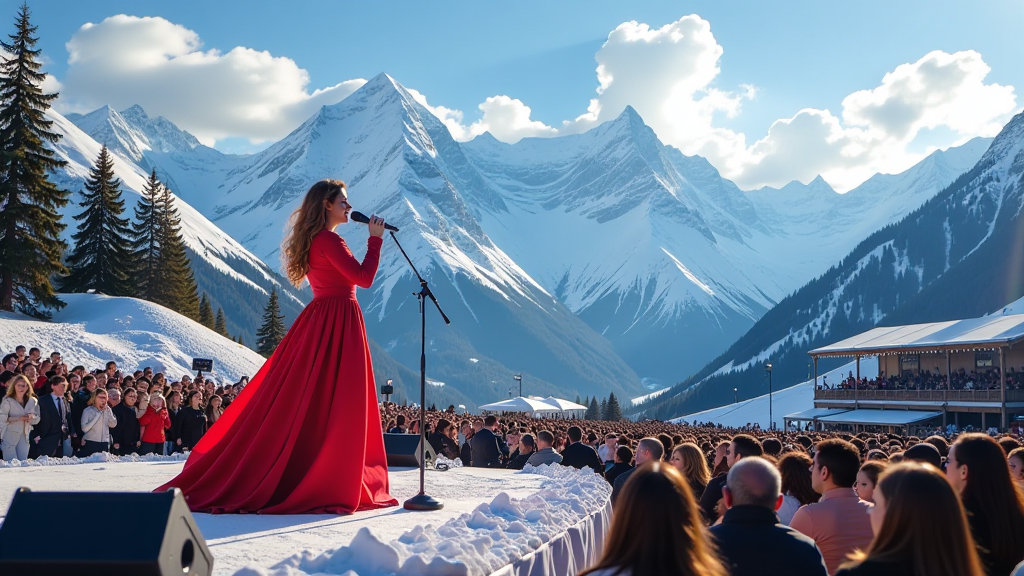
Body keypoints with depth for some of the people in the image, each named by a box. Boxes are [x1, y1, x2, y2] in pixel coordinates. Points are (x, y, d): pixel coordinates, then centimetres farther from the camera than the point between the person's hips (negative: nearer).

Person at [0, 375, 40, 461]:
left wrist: (32, 417, -14)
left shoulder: (33, 401, 7)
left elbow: (37, 420, 8)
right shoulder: (7, 401, -6)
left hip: (24, 437, 4)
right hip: (9, 437, -4)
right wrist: (18, 418, -23)